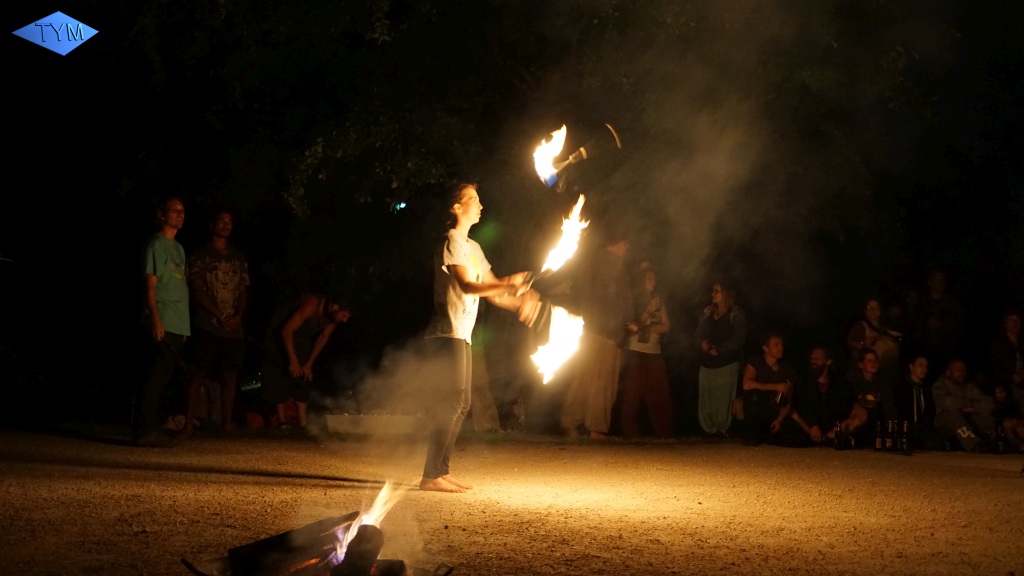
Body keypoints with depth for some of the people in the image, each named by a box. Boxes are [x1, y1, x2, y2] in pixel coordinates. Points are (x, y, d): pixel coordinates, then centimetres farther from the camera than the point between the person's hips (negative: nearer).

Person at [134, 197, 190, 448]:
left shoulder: (178, 248, 22)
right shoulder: (156, 245, -3)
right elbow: (150, 285, -10)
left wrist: (185, 326, 16)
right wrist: (155, 319, -19)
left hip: (178, 325, 8)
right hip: (163, 324, -8)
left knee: (163, 378, 8)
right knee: (156, 376, -11)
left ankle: (150, 429, 11)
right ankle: (144, 430, -10)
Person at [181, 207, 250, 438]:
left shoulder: (239, 257, 17)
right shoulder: (201, 255, 4)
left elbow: (243, 290, 14)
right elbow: (196, 289, -3)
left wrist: (238, 315, -4)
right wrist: (218, 314, -10)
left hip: (234, 328, 4)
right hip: (207, 326, -4)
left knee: (230, 376, 4)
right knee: (199, 374, -7)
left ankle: (227, 423, 11)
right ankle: (188, 424, -9)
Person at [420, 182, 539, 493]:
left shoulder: (473, 247, 20)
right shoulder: (452, 242, -9)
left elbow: (491, 289, 20)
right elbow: (466, 286, -21)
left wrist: (519, 301, 4)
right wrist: (508, 284, -28)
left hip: (462, 335, 10)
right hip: (448, 333, -10)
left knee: (461, 402, 10)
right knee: (449, 401, -13)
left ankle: (442, 470, 15)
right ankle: (431, 475, -12)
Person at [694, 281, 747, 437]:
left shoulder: (736, 313, -1)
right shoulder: (708, 312, 17)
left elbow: (739, 338, -10)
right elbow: (699, 333, 13)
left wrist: (719, 350, -16)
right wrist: (702, 343, -10)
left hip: (727, 363, -5)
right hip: (707, 363, 5)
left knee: (724, 399, -9)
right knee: (706, 399, 2)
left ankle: (724, 430, -1)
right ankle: (709, 431, 9)